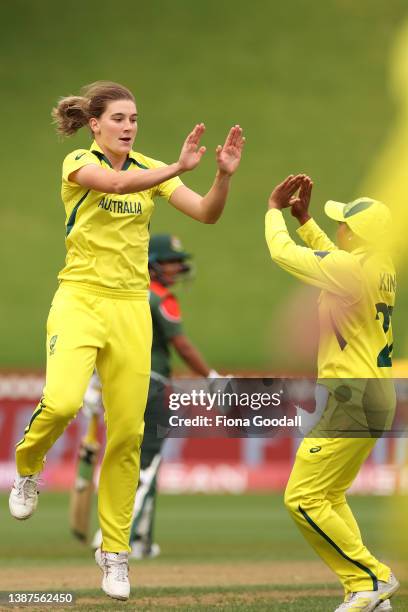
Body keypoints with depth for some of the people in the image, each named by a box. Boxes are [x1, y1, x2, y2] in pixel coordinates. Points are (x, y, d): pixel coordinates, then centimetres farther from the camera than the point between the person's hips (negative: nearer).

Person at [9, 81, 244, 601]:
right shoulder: (78, 163, -4)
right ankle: (27, 467, 5)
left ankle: (114, 552, 12)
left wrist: (224, 174, -17)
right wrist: (179, 167, -36)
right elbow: (117, 182, -26)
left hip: (132, 308, 4)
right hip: (80, 299, -4)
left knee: (127, 433, 1)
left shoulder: (151, 169, 10)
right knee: (62, 401, -29)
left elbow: (206, 213, 1)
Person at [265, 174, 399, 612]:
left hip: (353, 396, -10)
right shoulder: (383, 268, 8)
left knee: (303, 498, -6)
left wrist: (273, 211, 7)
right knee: (330, 497, 17)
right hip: (379, 395, 10)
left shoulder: (351, 267, -19)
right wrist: (303, 218, 26)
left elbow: (282, 252, -10)